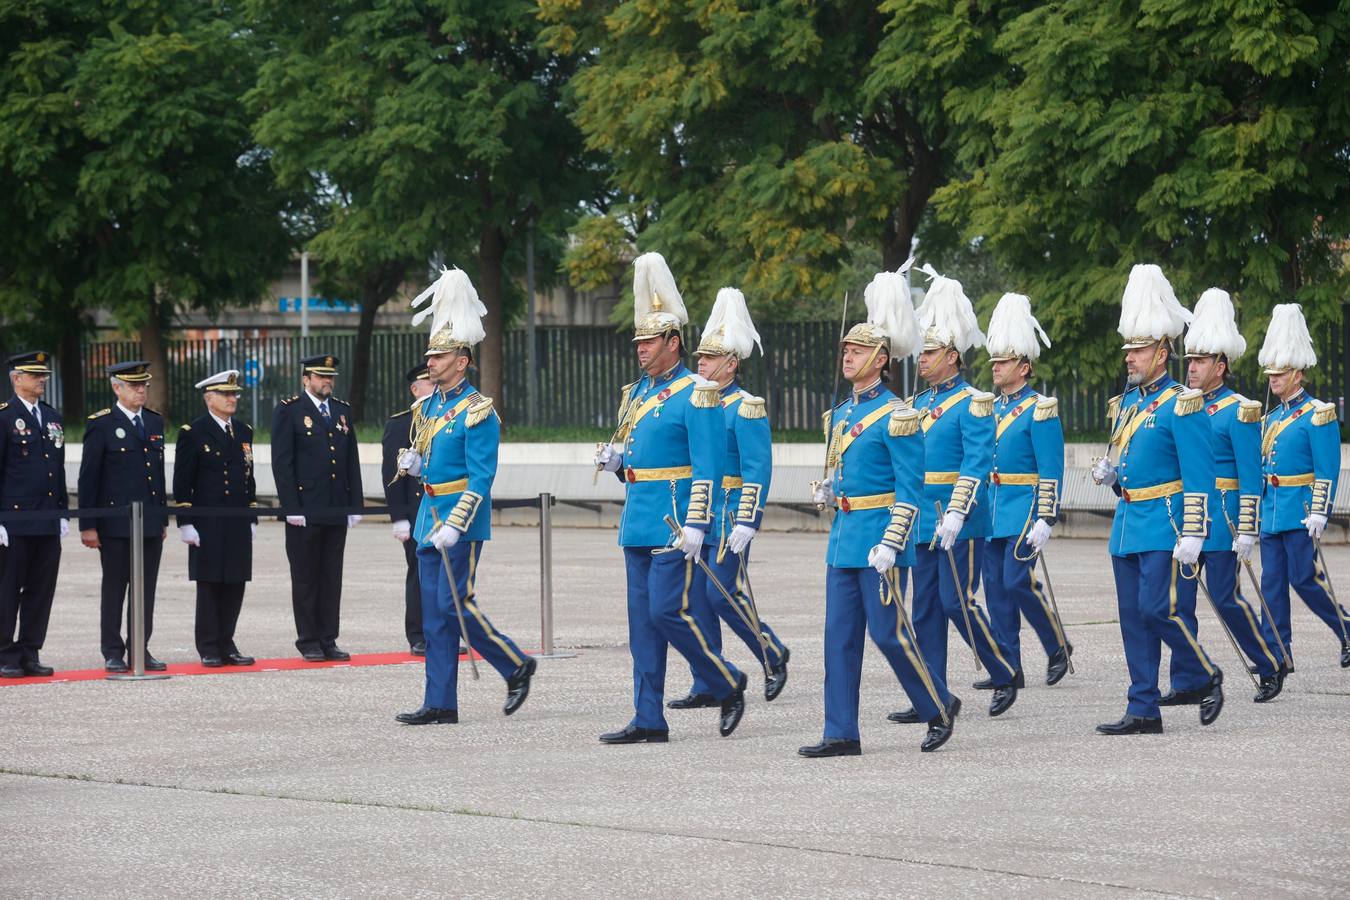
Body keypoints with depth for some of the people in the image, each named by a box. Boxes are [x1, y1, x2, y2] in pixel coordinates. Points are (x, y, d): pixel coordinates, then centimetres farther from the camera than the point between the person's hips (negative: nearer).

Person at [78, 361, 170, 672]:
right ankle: (113, 653, 7)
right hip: (116, 524, -5)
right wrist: (88, 525, -9)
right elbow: (88, 477, -5)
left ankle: (140, 649, 12)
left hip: (151, 523, 5)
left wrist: (163, 518, 16)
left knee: (146, 589, 6)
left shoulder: (155, 422, 13)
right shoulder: (101, 425, -4)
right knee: (114, 588, 1)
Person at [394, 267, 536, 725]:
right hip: (430, 518, 8)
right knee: (435, 614, 6)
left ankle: (518, 666, 9)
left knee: (454, 605, -9)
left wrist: (454, 526, -22)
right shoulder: (428, 407, 13)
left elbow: (481, 479, -17)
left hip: (461, 523, -8)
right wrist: (412, 464, 2)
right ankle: (440, 705, 7)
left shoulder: (477, 412, -13)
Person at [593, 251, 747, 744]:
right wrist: (616, 460, 4)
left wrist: (695, 525, -21)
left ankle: (728, 685, 8)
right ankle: (648, 721, 9)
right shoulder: (637, 393, 16)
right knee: (643, 620, 7)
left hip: (674, 527, -9)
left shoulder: (696, 395, -10)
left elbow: (707, 468, -16)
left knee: (669, 611, -11)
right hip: (638, 523, 9)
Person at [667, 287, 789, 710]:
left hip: (729, 516, -8)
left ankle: (773, 655, 12)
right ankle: (707, 687, 8)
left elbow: (758, 470, -15)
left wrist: (746, 521, -21)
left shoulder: (746, 408, -10)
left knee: (721, 594, -9)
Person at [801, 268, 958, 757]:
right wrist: (827, 491, 3)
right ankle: (841, 734, 5)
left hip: (878, 535, -8)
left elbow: (911, 487, -15)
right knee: (839, 636, 4)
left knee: (889, 632, -5)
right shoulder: (840, 413, 14)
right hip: (844, 534, 8)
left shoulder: (895, 415, -11)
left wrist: (890, 544, -20)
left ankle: (940, 706, 15)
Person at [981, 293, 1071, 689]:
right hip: (992, 513, 7)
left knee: (1018, 580, -12)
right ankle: (1008, 668, 8)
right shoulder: (991, 409, 15)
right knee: (995, 586, 4)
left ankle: (1058, 648, 7)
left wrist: (1046, 520, -18)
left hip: (1023, 511, -7)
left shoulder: (1039, 410, -7)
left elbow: (1051, 472, -11)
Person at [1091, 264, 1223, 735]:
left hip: (1164, 528, -8)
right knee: (1134, 618, 6)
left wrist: (1192, 537, -19)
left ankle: (1208, 676, 8)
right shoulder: (1126, 403, 14)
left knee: (1158, 609, -13)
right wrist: (1109, 473, 4)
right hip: (1128, 526, 8)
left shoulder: (1181, 405, -11)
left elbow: (1199, 479, -15)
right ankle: (1143, 711, 8)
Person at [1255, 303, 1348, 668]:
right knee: (1273, 582, 4)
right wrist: (1255, 508, 18)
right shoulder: (1271, 418, 15)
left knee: (1304, 578, -7)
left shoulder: (1317, 415, -7)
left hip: (1299, 513, -7)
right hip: (1271, 512, 7)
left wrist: (1319, 513, -17)